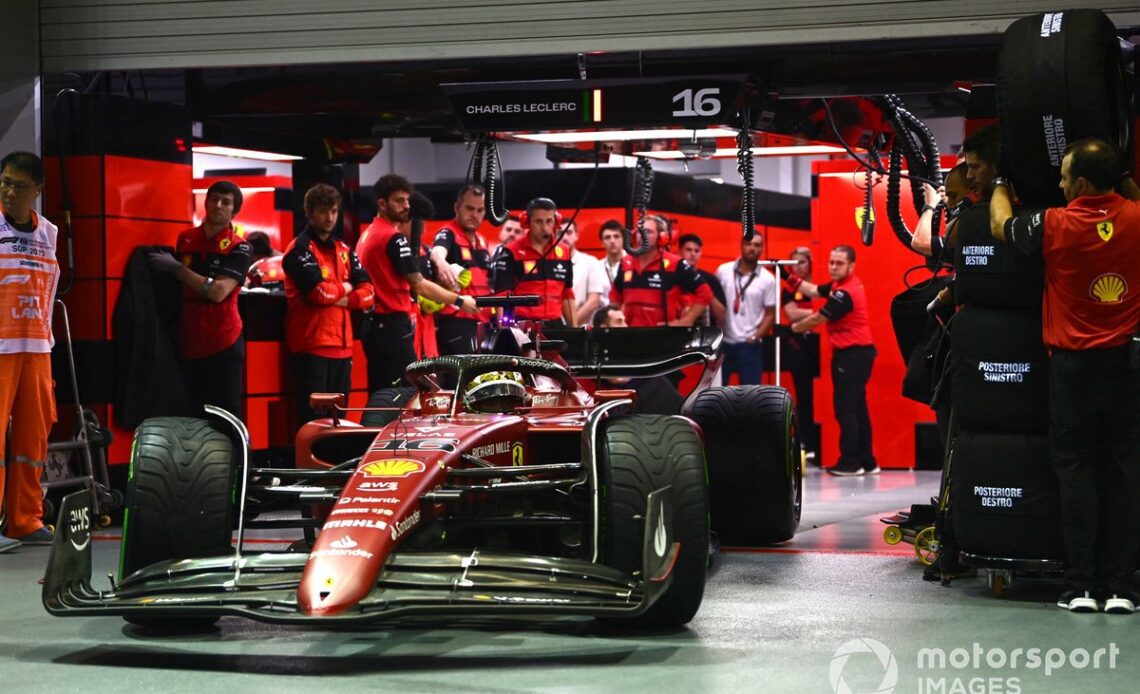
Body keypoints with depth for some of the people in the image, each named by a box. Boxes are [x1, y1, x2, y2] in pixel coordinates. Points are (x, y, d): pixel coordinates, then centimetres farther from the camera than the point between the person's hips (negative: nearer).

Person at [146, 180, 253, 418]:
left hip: (223, 344, -4)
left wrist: (175, 267, -16)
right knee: (191, 417, 5)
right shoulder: (185, 239, 9)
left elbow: (218, 291, -18)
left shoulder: (239, 248, -4)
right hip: (188, 343, 4)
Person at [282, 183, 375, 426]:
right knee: (313, 420, -10)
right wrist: (345, 287, 1)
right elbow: (320, 291, -18)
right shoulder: (300, 249, -5)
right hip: (311, 346, -7)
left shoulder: (343, 249, 17)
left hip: (341, 346, 7)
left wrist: (341, 300, -10)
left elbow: (367, 293, 9)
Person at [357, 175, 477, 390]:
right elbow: (419, 285, -13)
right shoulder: (394, 238, -13)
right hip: (392, 326, -10)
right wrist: (459, 301, -3)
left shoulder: (367, 234, 14)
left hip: (372, 323, 10)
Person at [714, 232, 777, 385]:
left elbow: (770, 314, 1)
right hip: (723, 342, 1)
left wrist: (755, 338, -9)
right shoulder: (723, 271, 1)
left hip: (749, 345, -1)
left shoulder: (767, 279, -2)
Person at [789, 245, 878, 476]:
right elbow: (814, 291, 20)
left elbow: (816, 320, -13)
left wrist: (792, 328, 1)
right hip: (855, 353, 10)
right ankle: (866, 462, 16)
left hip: (852, 355, -10)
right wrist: (790, 278, 12)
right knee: (857, 407, 12)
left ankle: (850, 463, -7)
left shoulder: (845, 293, -19)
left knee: (845, 408, -8)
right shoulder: (840, 285, 11)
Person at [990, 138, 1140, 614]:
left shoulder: (1055, 226, -10)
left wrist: (1001, 187, 30)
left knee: (1076, 471, 4)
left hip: (1073, 364, -2)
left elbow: (1001, 226, 12)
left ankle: (1082, 587, 3)